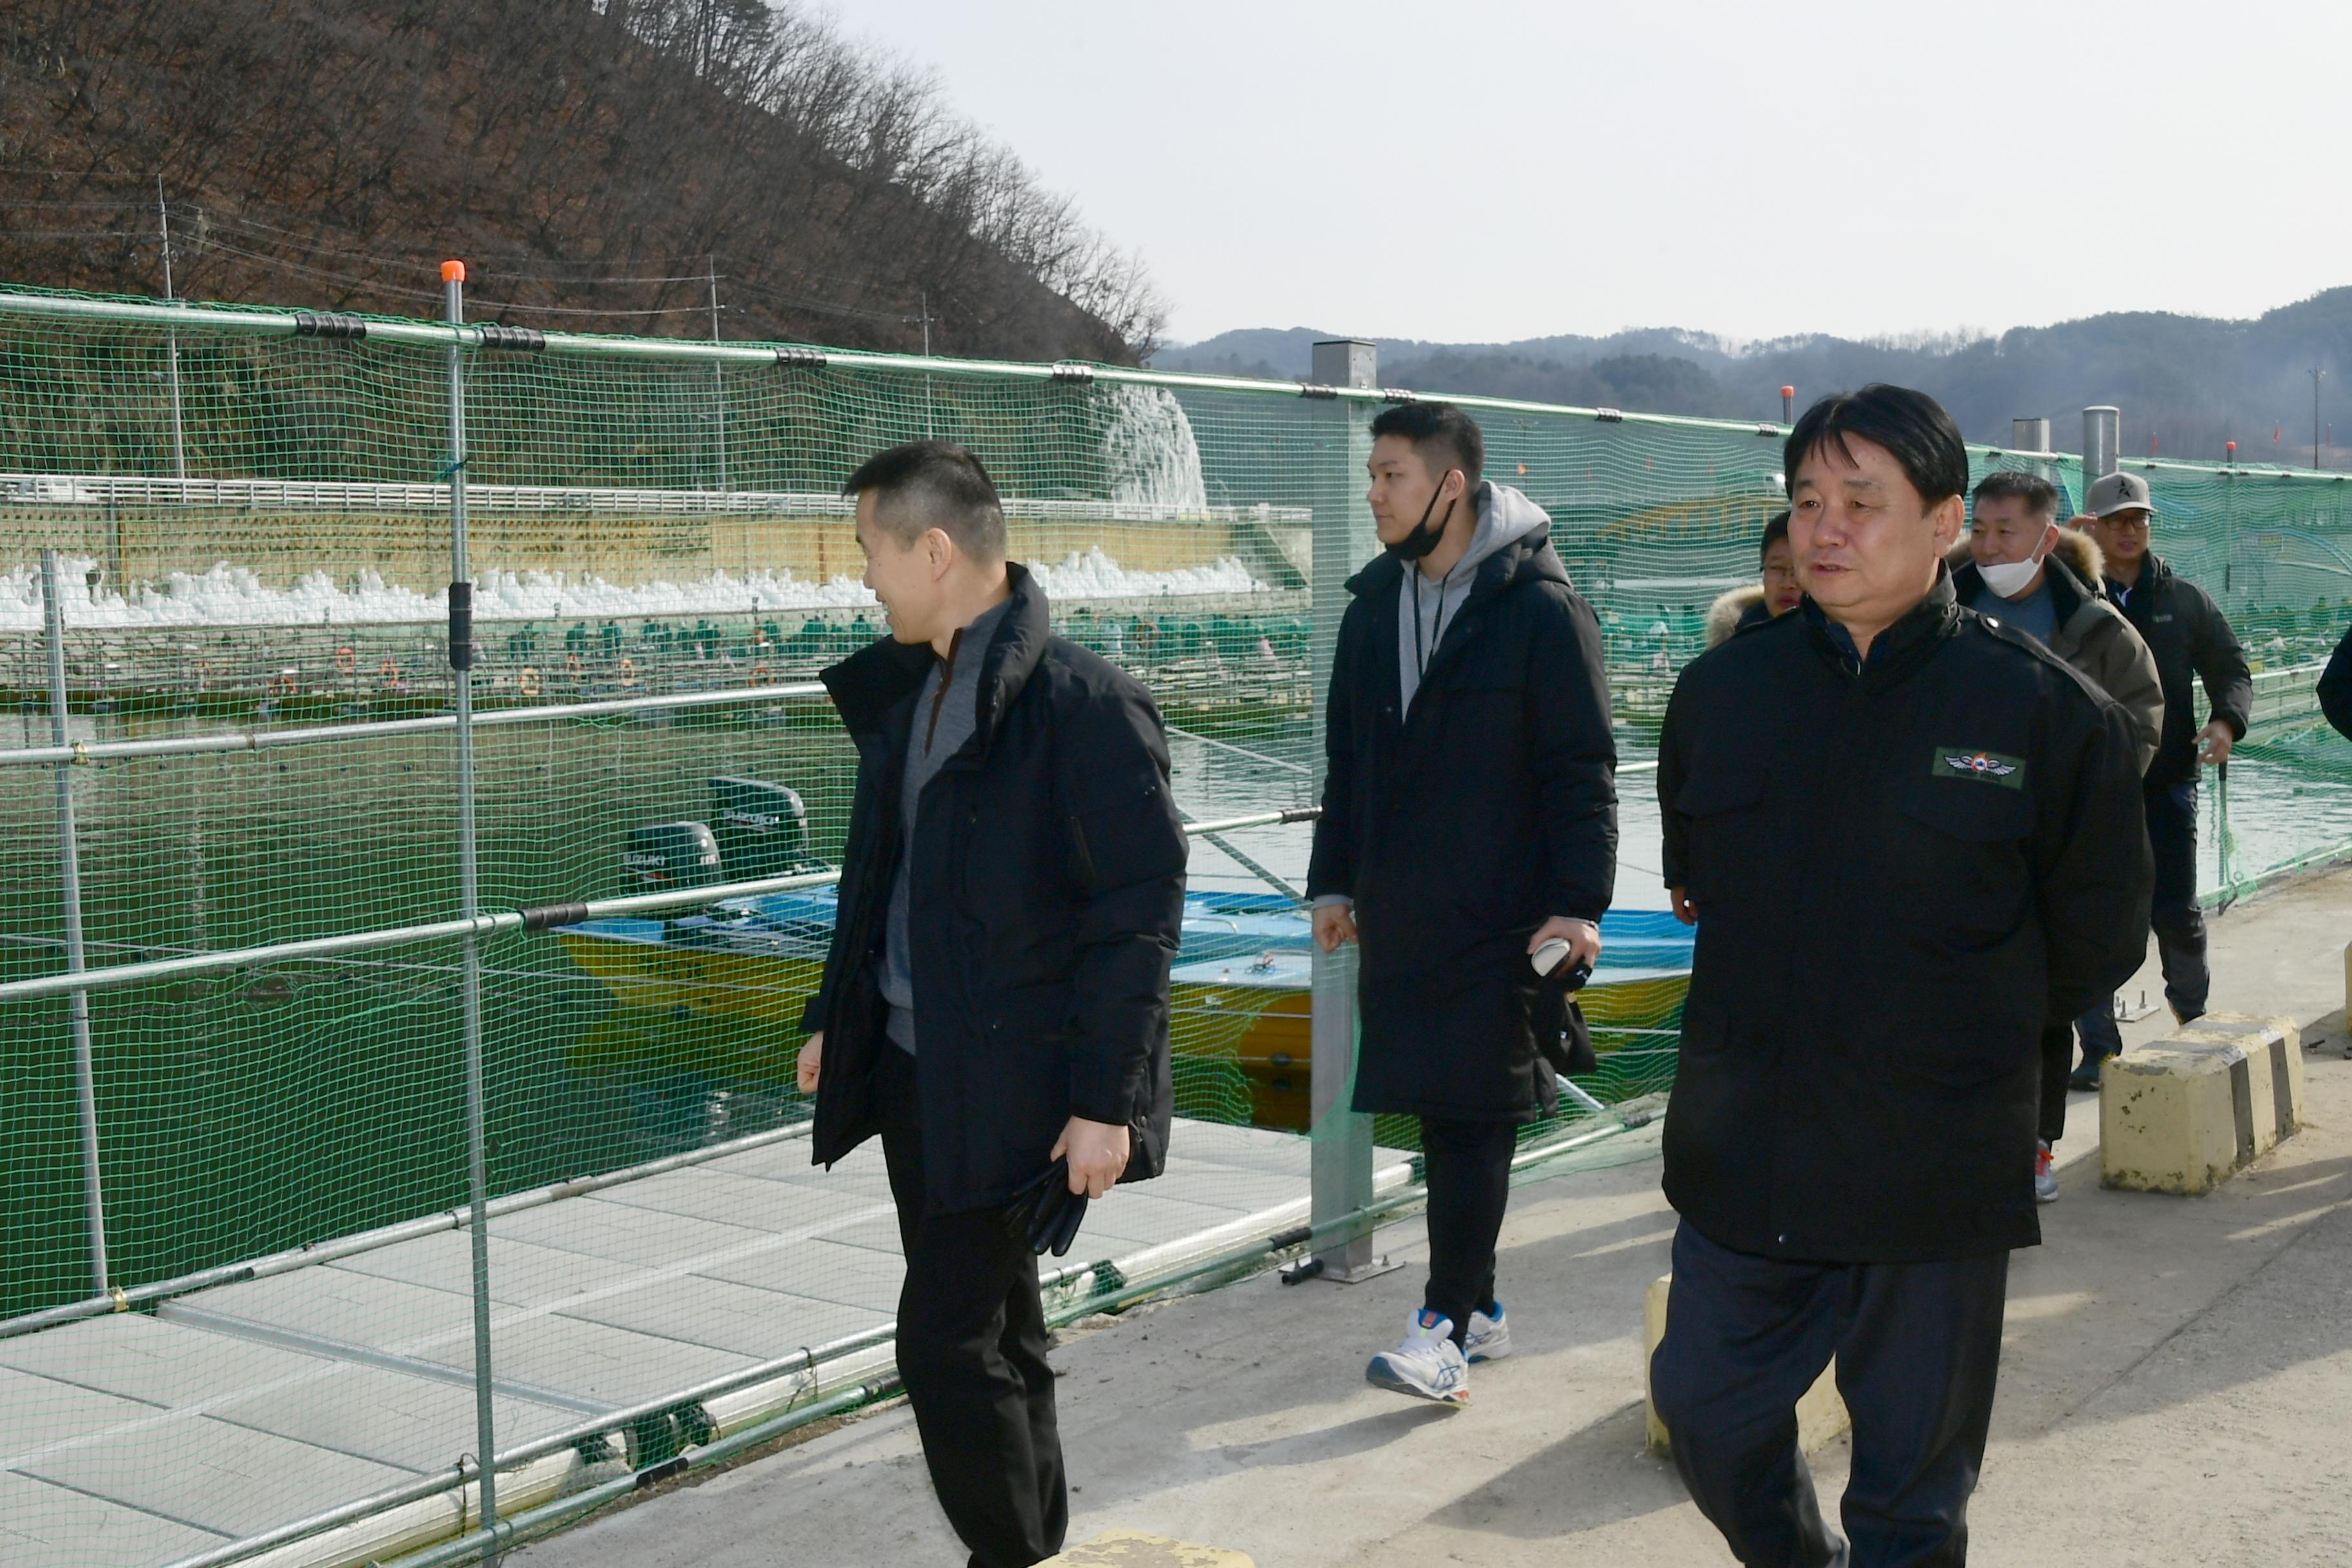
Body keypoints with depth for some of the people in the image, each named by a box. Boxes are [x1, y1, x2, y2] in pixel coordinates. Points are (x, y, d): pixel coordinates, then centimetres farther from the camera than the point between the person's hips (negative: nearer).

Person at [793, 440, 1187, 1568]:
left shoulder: (1080, 702, -17)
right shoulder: (901, 689, 8)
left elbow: (1140, 911, -17)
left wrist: (1105, 1098, -19)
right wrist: (834, 1018, 17)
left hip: (1014, 1090, -8)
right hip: (912, 1066, 8)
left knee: (948, 1346, -7)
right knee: (992, 1335, 17)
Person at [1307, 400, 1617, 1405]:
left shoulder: (1541, 608, -9)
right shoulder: (1375, 603, 11)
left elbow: (1582, 772, -9)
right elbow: (1348, 758, 17)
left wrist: (1578, 902, -14)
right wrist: (1334, 880, 14)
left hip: (1502, 918, -6)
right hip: (1401, 912, 6)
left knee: (1472, 1118, -5)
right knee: (1440, 1115, 10)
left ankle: (1447, 1324, 0)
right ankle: (1478, 1308, 22)